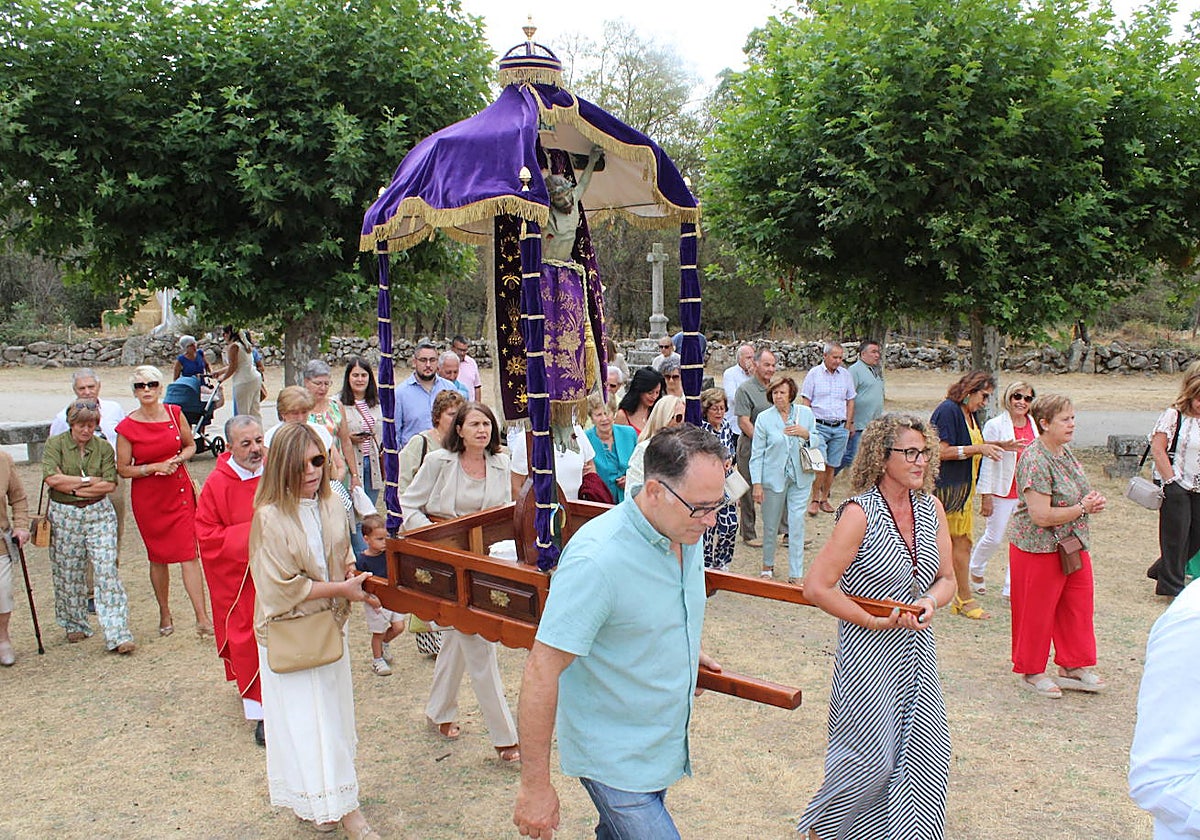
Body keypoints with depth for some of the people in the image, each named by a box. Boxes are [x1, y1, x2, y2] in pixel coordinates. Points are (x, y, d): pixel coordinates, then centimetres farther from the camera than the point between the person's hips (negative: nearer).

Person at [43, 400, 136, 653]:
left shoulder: (103, 447, 3)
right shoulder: (55, 444, 0)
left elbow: (110, 484, -7)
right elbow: (51, 478, -14)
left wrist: (72, 486, -12)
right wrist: (90, 480, -11)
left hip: (99, 514, 0)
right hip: (64, 516, 0)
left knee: (107, 570, -7)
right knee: (68, 574, 10)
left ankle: (117, 634, -8)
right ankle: (75, 625, 31)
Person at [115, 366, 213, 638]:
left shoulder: (175, 413, -1)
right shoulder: (127, 427, -6)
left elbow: (191, 446, 12)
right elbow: (123, 469, -2)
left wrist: (178, 459, -9)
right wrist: (155, 467, -16)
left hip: (179, 491, 1)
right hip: (147, 498, 0)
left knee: (189, 553, -6)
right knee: (158, 557, 10)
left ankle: (202, 619, -5)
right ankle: (165, 615, 27)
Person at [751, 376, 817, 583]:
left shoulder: (806, 413, 2)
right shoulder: (764, 418, -4)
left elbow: (817, 443, 10)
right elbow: (757, 454, -3)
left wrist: (805, 434, -13)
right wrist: (756, 484, -8)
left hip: (800, 478, 1)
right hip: (773, 478, -1)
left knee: (797, 523, -2)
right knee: (771, 525, 11)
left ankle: (795, 575, 7)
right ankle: (768, 565, 33)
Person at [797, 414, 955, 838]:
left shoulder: (931, 509, 3)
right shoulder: (860, 513, -18)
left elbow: (947, 578, 12)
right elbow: (817, 587, -20)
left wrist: (930, 603, -10)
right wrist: (876, 621, -16)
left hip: (918, 654, 6)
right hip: (868, 657, -6)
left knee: (923, 757, 9)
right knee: (870, 760, 3)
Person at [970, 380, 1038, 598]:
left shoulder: (1035, 426, 4)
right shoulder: (995, 426, -10)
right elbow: (987, 461, -9)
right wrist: (986, 496, -10)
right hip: (1003, 492, -4)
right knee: (994, 537, 5)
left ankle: (1012, 589, 15)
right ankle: (976, 570, 33)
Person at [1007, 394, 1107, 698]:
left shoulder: (1065, 452, 6)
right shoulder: (1035, 460, -22)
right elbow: (1041, 515, -27)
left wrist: (1092, 502, 2)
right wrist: (1083, 508, -15)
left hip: (1073, 547, 9)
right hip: (1039, 549, -9)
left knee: (1078, 607, 14)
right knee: (1036, 612, 5)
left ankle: (1073, 667, 30)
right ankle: (1031, 672, 22)